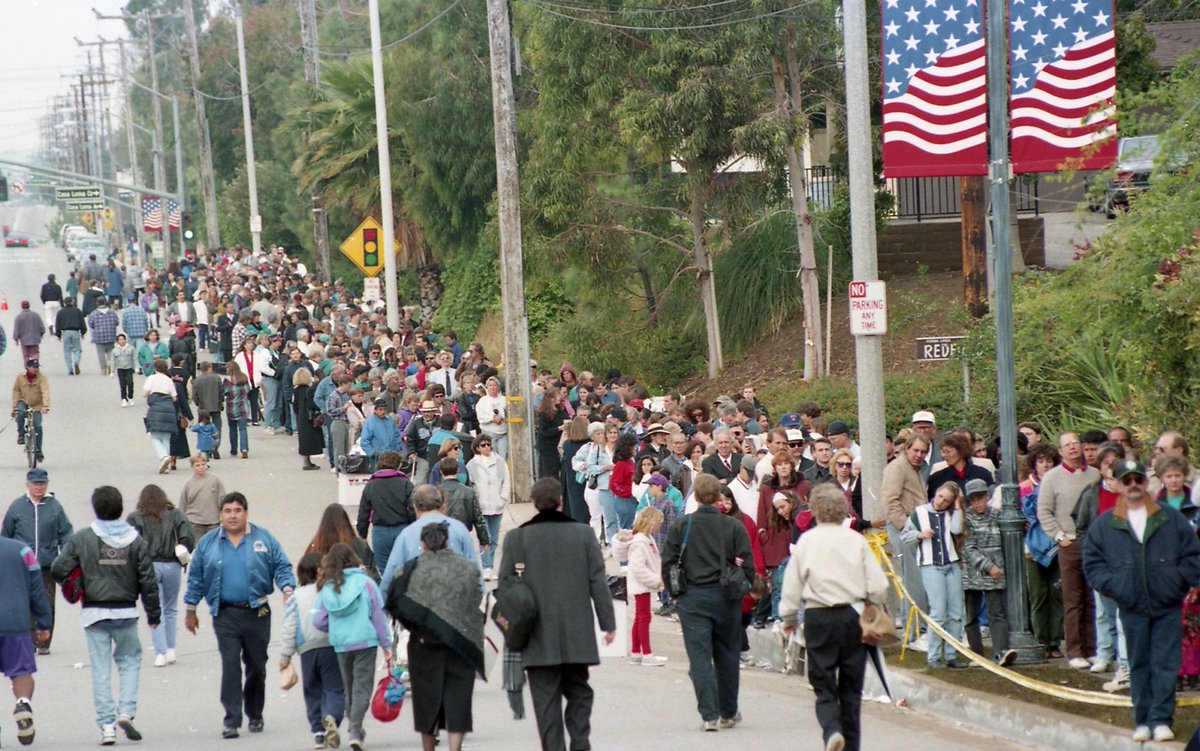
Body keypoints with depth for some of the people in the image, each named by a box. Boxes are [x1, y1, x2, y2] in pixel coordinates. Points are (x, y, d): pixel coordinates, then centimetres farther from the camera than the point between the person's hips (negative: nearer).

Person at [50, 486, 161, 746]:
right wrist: (153, 613, 9)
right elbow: (148, 581, -1)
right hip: (126, 612, 1)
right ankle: (127, 712, 1)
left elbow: (58, 570, -7)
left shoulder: (81, 539, -6)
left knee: (101, 669, 4)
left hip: (94, 613, -1)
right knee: (130, 660, 17)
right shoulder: (135, 540, -2)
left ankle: (106, 724, 1)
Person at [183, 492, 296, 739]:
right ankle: (231, 720, -9)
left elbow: (282, 567, 4)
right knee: (230, 666, -9)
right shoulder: (207, 543, 6)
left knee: (257, 666, 10)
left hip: (257, 613, 1)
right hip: (225, 615, -1)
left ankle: (255, 715, 25)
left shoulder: (264, 539, 4)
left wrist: (288, 589, -14)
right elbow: (196, 579, 12)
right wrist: (191, 610, 12)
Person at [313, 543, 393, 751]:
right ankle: (355, 731, -14)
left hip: (340, 645, 2)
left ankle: (353, 725, 25)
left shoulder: (326, 588, 0)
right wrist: (386, 644, 5)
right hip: (365, 641, -2)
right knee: (362, 687, -2)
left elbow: (319, 622, 1)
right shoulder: (365, 583, -4)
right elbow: (378, 615, -2)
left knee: (349, 687, 19)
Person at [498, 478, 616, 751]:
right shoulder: (583, 534, -1)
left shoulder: (517, 538, -3)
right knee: (578, 692, 14)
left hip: (538, 636, -1)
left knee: (546, 698, 1)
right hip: (576, 634, 1)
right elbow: (598, 582, 0)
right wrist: (608, 623, 7)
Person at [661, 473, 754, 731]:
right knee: (727, 656, 15)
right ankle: (728, 714, 25)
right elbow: (747, 566, -3)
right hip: (726, 599, 1)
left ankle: (709, 715, -12)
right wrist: (741, 590, 13)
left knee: (699, 657, -1)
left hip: (692, 599, -1)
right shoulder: (734, 527, -3)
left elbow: (667, 564, -3)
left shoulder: (680, 526, -4)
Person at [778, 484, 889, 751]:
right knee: (851, 687, 11)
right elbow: (878, 586, -2)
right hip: (853, 616, 2)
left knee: (823, 684, 4)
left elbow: (792, 583, -2)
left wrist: (788, 617, 13)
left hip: (819, 618, -1)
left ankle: (831, 729, -22)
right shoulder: (856, 540, -1)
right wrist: (875, 611, 17)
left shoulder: (807, 541, -4)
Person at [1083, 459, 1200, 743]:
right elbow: (1092, 564, 8)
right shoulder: (1103, 526, 5)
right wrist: (1111, 584, -6)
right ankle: (1142, 720, 13)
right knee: (1139, 666, 7)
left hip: (1168, 606, -1)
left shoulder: (1172, 520, 3)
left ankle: (1161, 719, -1)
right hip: (1132, 609, 1)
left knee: (1165, 664, -4)